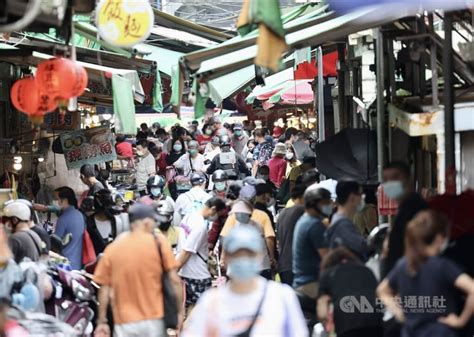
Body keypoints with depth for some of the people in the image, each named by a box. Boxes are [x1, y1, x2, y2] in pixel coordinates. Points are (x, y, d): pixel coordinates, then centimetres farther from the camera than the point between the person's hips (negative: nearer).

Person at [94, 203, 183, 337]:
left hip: (124, 323, 1)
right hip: (152, 320, -1)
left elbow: (104, 289, 3)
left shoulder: (112, 248, 2)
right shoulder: (158, 242, -5)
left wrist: (101, 322, 9)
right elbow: (174, 280, -5)